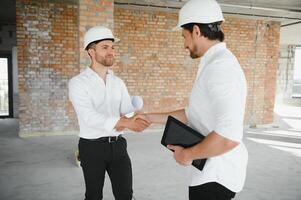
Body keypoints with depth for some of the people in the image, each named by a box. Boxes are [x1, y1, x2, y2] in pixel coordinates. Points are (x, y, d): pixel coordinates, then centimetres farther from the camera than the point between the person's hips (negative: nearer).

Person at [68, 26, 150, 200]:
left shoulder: (118, 82, 7)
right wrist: (126, 123, -36)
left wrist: (124, 120, -23)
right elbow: (90, 117, -24)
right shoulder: (78, 82, -10)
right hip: (93, 147, -4)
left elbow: (129, 111, 2)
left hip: (118, 145, 4)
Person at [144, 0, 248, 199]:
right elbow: (194, 114, 16)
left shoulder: (220, 66, -23)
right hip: (212, 171, 9)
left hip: (216, 176, -9)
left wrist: (187, 155, -18)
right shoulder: (214, 64, 10)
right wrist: (150, 118, 16)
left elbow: (229, 136, -33)